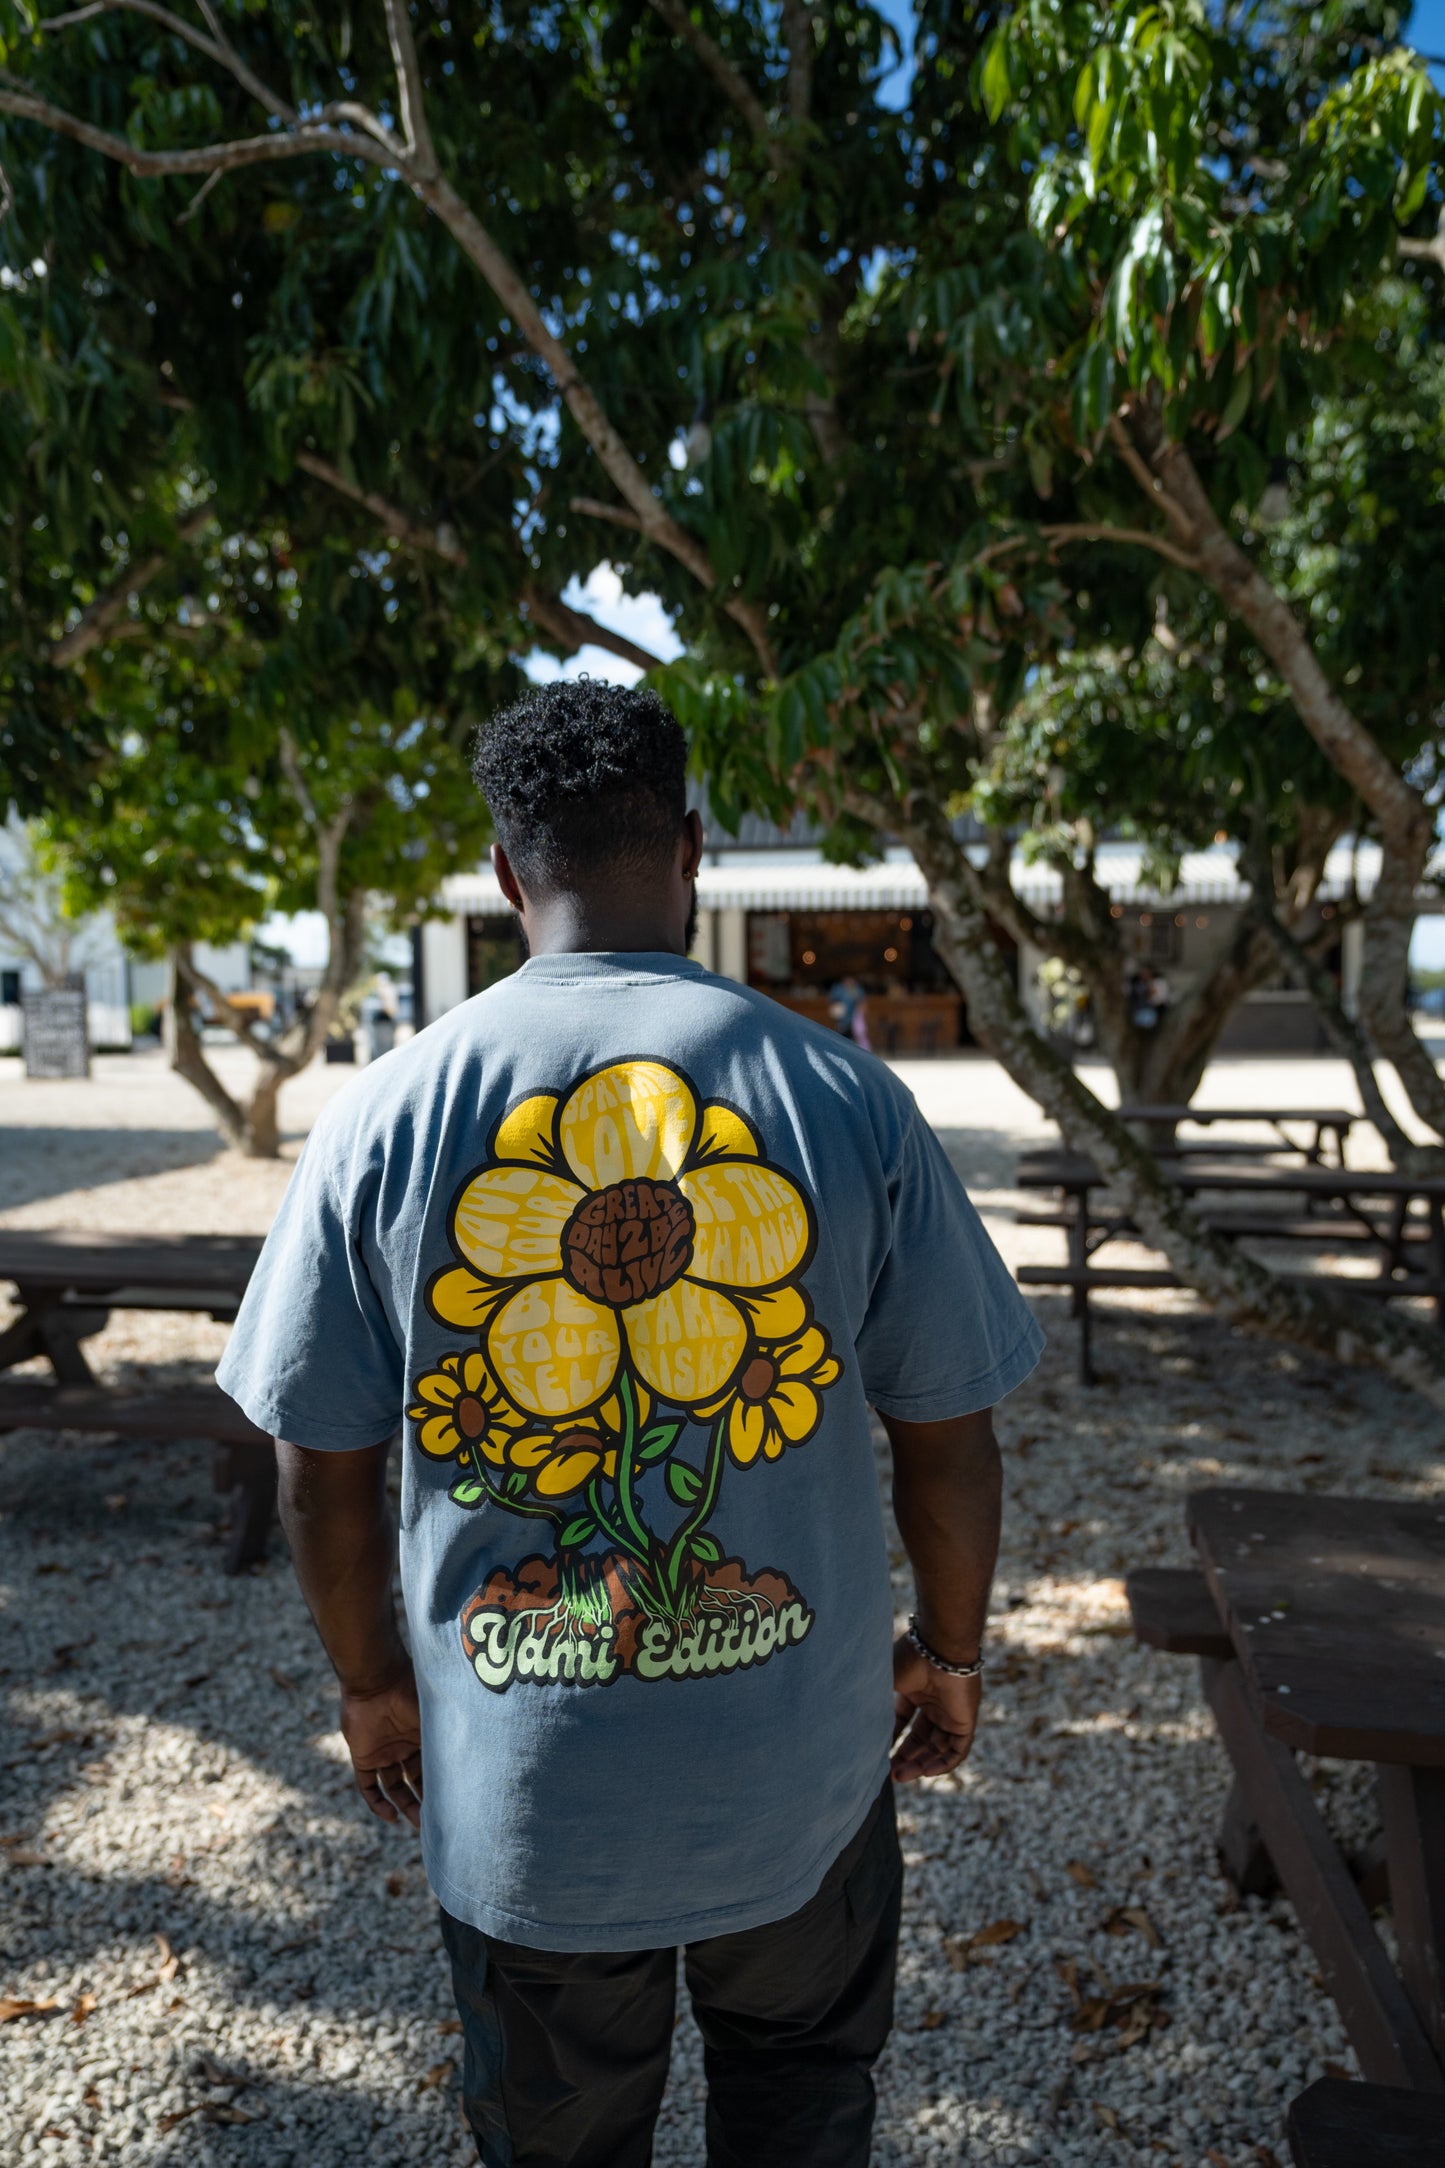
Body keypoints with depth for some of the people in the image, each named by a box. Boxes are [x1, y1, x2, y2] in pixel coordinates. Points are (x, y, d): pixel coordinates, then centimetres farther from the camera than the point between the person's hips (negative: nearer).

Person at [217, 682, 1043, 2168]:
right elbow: (948, 1441, -8)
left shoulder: (384, 1115, -14)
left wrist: (371, 1682, 11)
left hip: (516, 1783, 1)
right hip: (799, 1766, 1)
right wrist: (947, 1653, 10)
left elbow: (323, 1467, -6)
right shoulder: (845, 1096, -14)